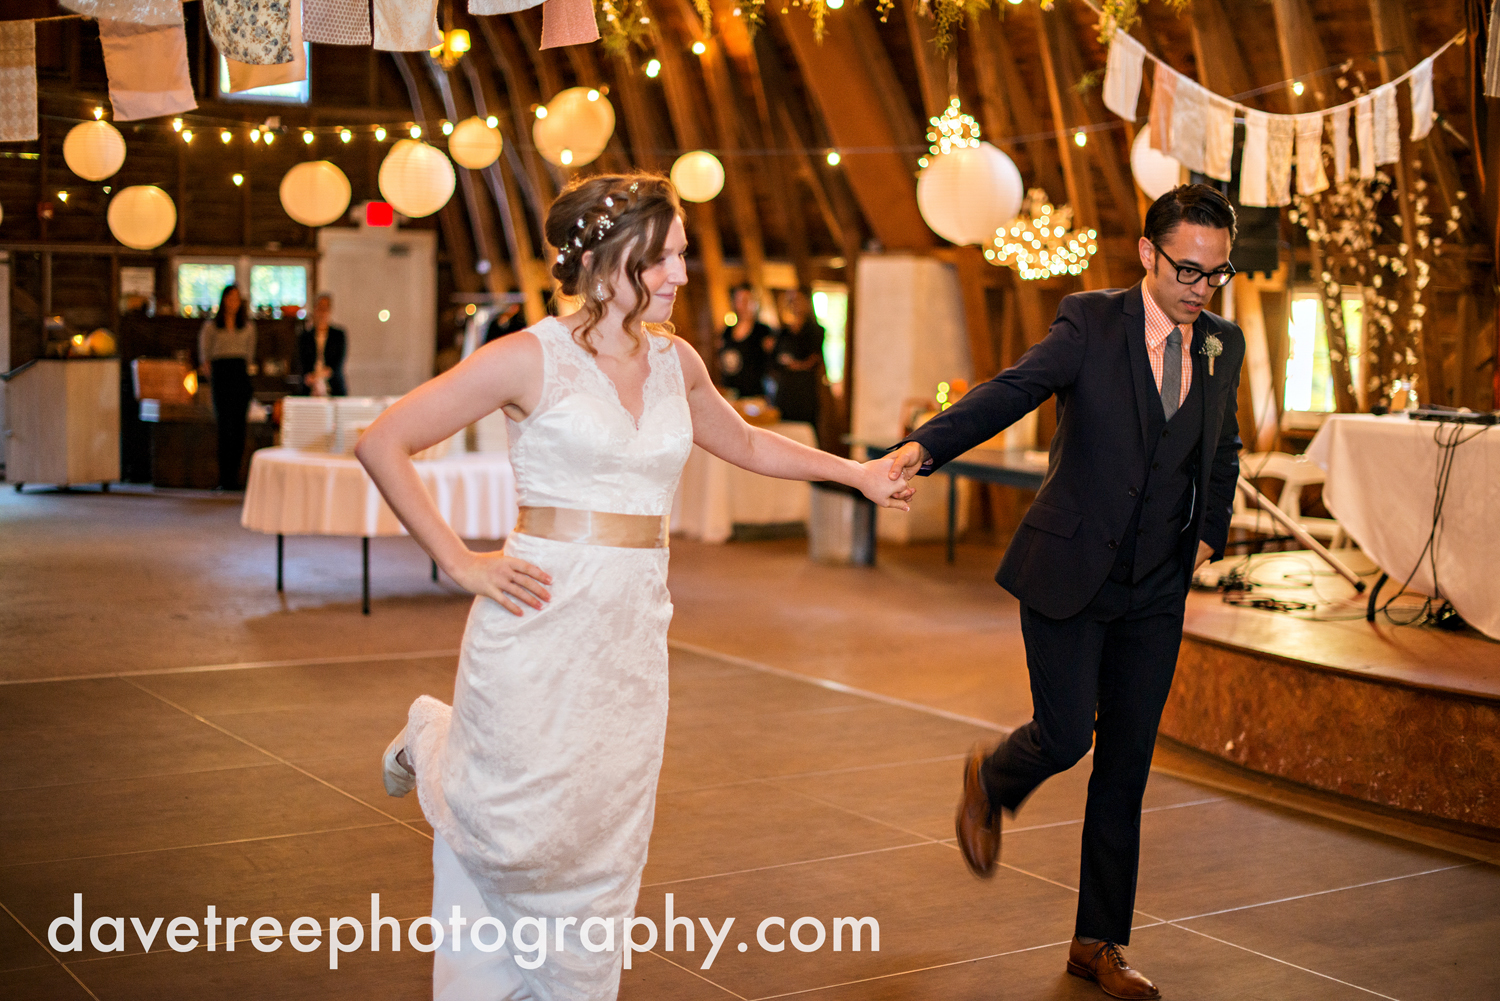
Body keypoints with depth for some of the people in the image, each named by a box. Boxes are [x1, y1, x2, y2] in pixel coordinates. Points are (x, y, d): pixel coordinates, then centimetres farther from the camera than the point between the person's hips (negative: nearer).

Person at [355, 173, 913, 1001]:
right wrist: (460, 563, -9)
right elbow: (382, 444, -7)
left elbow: (743, 443, 28)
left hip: (633, 630, 5)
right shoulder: (533, 358, -9)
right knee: (514, 831, 1)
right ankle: (433, 745, 31)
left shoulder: (674, 361, 8)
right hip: (543, 623, -5)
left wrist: (856, 472, 24)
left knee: (603, 848, 9)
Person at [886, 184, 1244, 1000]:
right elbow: (1014, 388, -24)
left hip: (1156, 590, 4)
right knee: (1065, 737, -5)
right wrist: (927, 444, -40)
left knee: (1126, 765, 6)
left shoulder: (1223, 344, 6)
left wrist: (1209, 533, 15)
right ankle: (990, 782, 33)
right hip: (1069, 571, -4)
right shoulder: (1090, 321, -9)